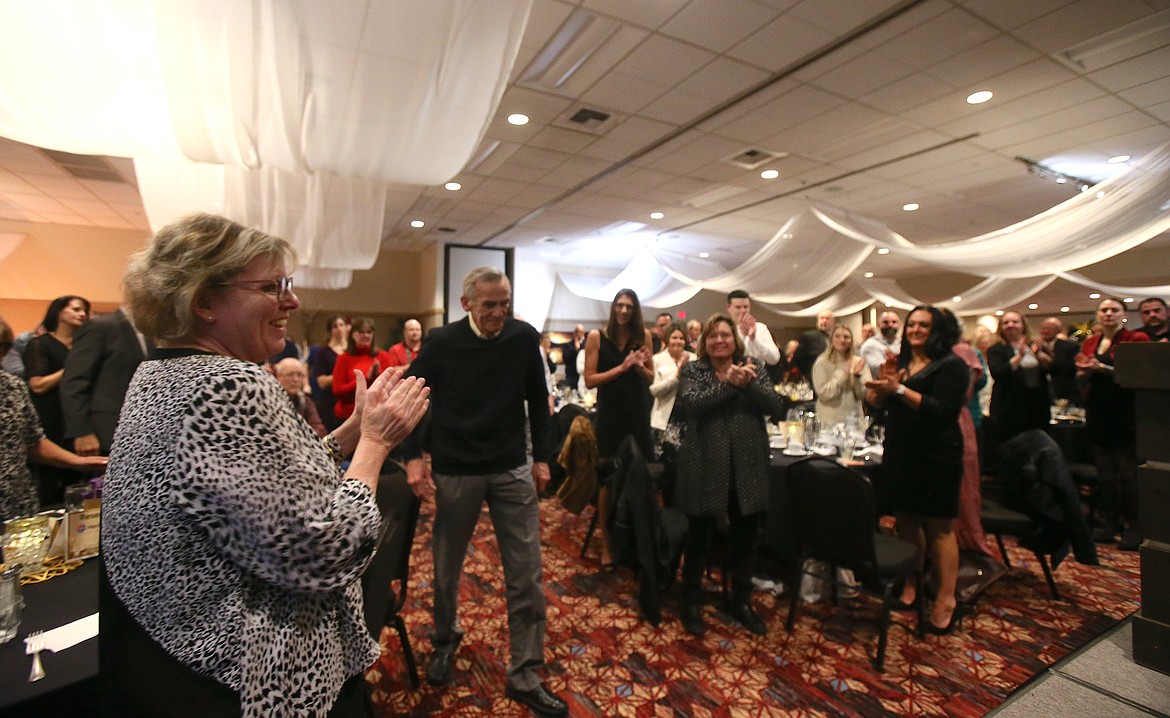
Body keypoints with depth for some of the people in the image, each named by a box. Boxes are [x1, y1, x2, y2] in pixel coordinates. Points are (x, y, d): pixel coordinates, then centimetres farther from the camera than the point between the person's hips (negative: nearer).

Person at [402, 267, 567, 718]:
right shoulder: (440, 343, -8)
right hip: (455, 472, -1)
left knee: (526, 575, 3)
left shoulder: (524, 337, -4)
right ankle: (445, 640, 45)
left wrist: (542, 456, 5)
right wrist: (413, 456, -9)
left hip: (513, 470, 1)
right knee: (447, 568, 15)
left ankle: (525, 676, 19)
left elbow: (537, 399, 5)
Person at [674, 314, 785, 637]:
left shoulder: (753, 367, 6)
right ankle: (691, 602, 29)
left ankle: (742, 601, 36)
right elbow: (688, 405, -19)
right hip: (705, 467, -3)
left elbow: (776, 407, -5)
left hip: (747, 467, 3)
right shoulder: (693, 370, -1)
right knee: (699, 537, 10)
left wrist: (749, 384, -21)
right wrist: (728, 384, -23)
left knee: (745, 538, 16)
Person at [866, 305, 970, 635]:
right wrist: (883, 381, -9)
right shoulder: (900, 363, 13)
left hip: (936, 457, -5)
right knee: (907, 520, 11)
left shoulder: (950, 365, -5)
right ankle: (911, 582, 23)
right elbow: (876, 403, 9)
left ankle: (946, 600, 10)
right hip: (899, 454, 6)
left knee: (938, 527, 0)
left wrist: (899, 389, -25)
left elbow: (940, 410, -17)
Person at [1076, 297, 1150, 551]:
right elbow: (1081, 377, 15)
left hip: (1125, 413, -5)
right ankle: (1109, 522, 19)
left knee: (1128, 471, -1)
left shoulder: (1136, 339, -3)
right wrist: (1085, 371, -6)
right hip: (1097, 413, 5)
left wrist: (1103, 369, -23)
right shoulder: (1090, 343, 12)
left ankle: (1134, 527, 10)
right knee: (1104, 471, 10)